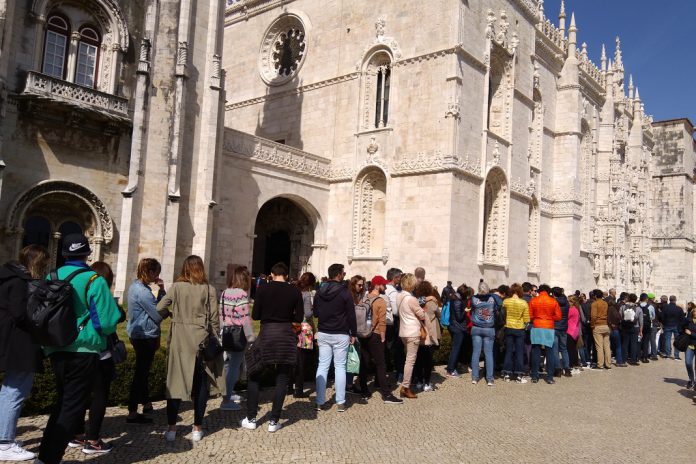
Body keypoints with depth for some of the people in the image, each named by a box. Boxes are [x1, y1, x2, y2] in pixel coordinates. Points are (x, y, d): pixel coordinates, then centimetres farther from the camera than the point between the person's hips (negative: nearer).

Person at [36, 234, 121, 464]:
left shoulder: (51, 277, 3)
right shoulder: (94, 281, -14)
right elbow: (107, 321, -16)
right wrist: (105, 331, 6)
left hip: (56, 350, 6)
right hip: (84, 350, -6)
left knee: (63, 403, 23)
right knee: (72, 407, 4)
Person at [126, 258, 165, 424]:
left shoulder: (135, 286, 9)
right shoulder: (143, 291, -22)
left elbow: (152, 307, 11)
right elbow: (158, 315, -19)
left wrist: (160, 291, -3)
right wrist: (162, 291, -8)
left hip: (137, 334, 10)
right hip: (146, 337, -10)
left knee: (142, 371, 21)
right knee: (141, 373, -3)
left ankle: (146, 403, 36)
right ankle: (132, 413, 3)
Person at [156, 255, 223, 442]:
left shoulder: (176, 287, -2)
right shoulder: (209, 290, -3)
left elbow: (159, 309, -6)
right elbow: (214, 319, -3)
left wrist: (171, 313, 14)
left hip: (179, 339, 1)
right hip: (201, 340, 0)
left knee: (175, 382, 9)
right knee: (201, 384, 10)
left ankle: (171, 428, 14)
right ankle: (197, 428, 16)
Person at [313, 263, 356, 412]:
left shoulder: (319, 292, 3)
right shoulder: (345, 292, -11)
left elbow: (315, 313, 12)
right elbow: (351, 315, -9)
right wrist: (353, 333, -1)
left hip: (323, 334, 4)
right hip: (340, 335, -4)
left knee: (322, 366, 6)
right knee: (340, 367, 4)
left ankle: (320, 402, 7)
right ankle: (340, 402, 7)